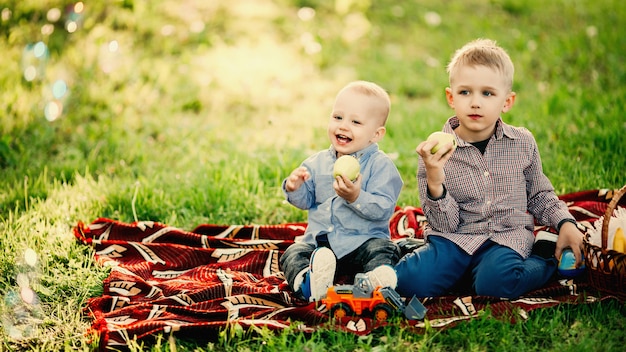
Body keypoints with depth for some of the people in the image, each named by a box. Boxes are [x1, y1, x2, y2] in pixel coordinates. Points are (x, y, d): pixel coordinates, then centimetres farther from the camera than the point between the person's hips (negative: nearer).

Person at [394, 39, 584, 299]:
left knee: (496, 281, -32)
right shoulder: (434, 153, -5)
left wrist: (565, 223, 2)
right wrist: (434, 184, -25)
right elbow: (444, 225, -7)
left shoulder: (522, 143, 2)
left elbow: (540, 196, 20)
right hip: (454, 238, 0)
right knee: (411, 280, -27)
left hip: (508, 236, 1)